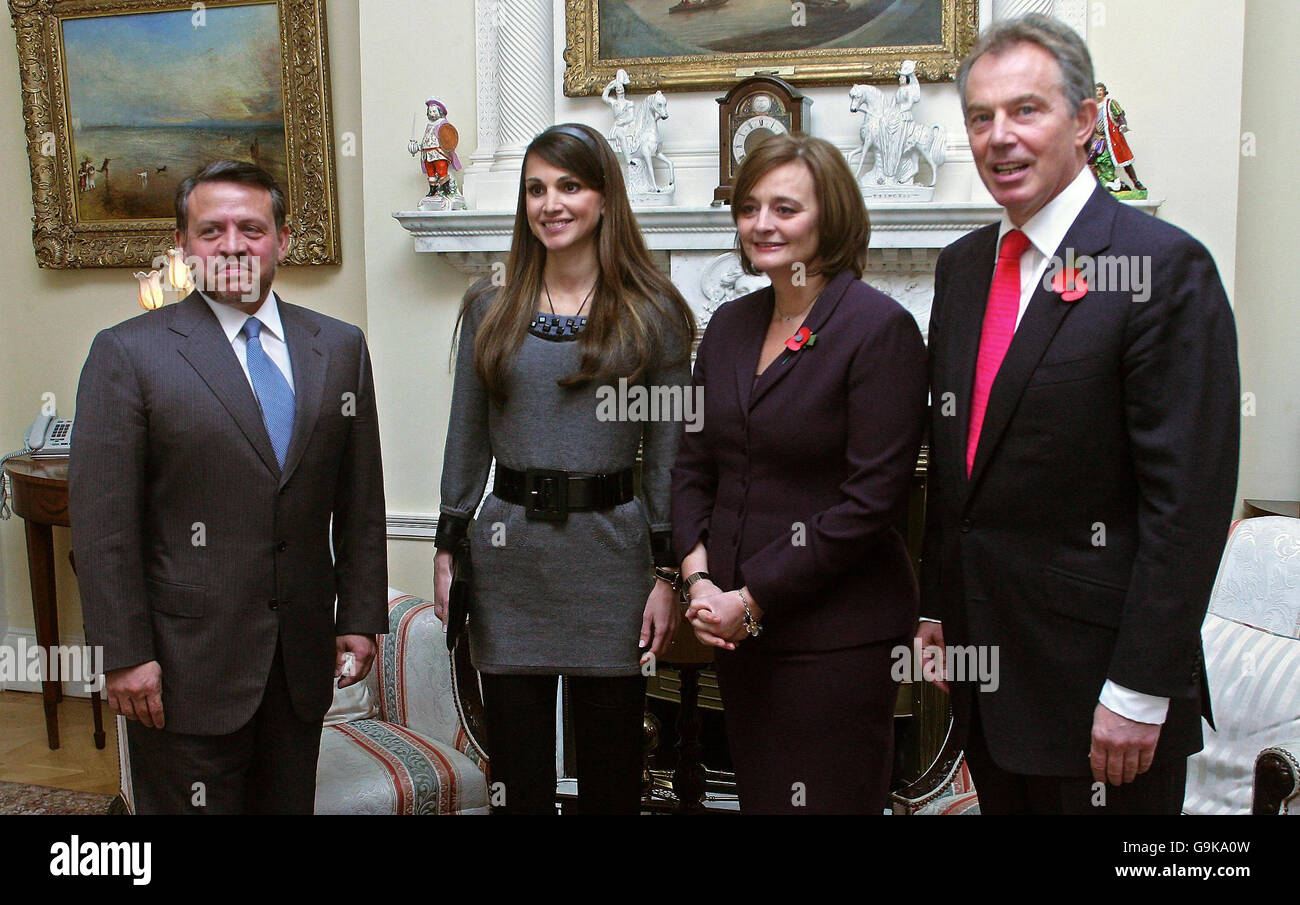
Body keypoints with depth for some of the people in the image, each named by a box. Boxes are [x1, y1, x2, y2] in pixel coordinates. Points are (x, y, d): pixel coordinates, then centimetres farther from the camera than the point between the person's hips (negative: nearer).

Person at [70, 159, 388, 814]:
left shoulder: (340, 348, 6)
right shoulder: (128, 353, -5)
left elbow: (360, 505, 8)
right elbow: (102, 522, -8)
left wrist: (360, 618, 5)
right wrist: (124, 656, -10)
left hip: (304, 659, 4)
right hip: (186, 662, -3)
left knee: (290, 804, 15)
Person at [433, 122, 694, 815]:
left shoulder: (652, 314, -1)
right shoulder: (489, 308, 6)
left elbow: (666, 454, -1)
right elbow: (466, 442, 10)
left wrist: (668, 573, -4)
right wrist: (447, 548, 7)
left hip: (609, 551, -2)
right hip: (508, 548, 2)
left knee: (612, 780, 10)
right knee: (516, 780, 12)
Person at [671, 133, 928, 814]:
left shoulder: (880, 327, -11)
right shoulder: (730, 324, 9)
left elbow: (872, 499, -17)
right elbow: (692, 464, 11)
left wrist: (753, 599, -14)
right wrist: (699, 578, -4)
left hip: (835, 633, -6)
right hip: (736, 627, 6)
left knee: (822, 799, 4)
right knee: (755, 794, 16)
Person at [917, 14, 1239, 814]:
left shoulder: (1165, 267, -13)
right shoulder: (962, 266, 9)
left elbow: (1188, 500, -16)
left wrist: (1140, 689, -17)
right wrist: (938, 606, 12)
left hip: (1094, 676, -6)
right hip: (982, 659, 6)